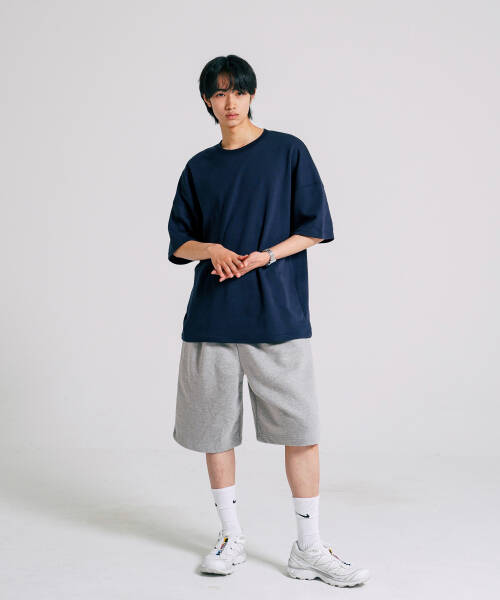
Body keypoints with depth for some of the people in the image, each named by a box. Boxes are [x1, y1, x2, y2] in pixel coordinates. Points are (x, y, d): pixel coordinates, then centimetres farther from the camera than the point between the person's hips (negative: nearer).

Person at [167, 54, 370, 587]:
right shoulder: (200, 167, 12)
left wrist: (266, 255, -14)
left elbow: (314, 228, 1)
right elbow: (179, 242, 12)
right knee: (215, 428, 7)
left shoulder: (288, 151, 4)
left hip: (278, 314, -3)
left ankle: (308, 548, 8)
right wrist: (212, 250, -9)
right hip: (212, 317, 3)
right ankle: (231, 538, 23)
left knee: (301, 429, -4)